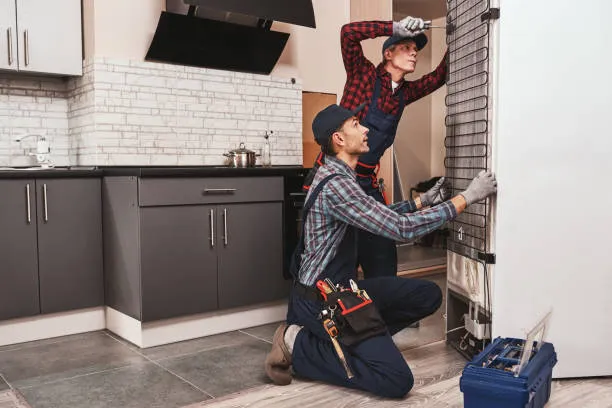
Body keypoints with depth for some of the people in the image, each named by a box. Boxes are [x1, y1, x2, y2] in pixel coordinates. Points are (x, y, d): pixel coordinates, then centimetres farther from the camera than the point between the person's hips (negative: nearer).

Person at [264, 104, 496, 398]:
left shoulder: (340, 175, 10)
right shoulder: (335, 183, -24)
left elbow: (381, 216, 23)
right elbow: (402, 228, -26)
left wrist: (422, 202, 13)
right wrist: (466, 198, -20)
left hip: (343, 287, 10)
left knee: (429, 295, 7)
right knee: (398, 380, -16)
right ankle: (299, 345, -5)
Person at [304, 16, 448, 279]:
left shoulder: (404, 92, 14)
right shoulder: (364, 75, -3)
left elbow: (438, 77, 25)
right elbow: (348, 33, -17)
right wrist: (396, 27, -20)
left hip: (367, 183, 6)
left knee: (382, 261, 6)